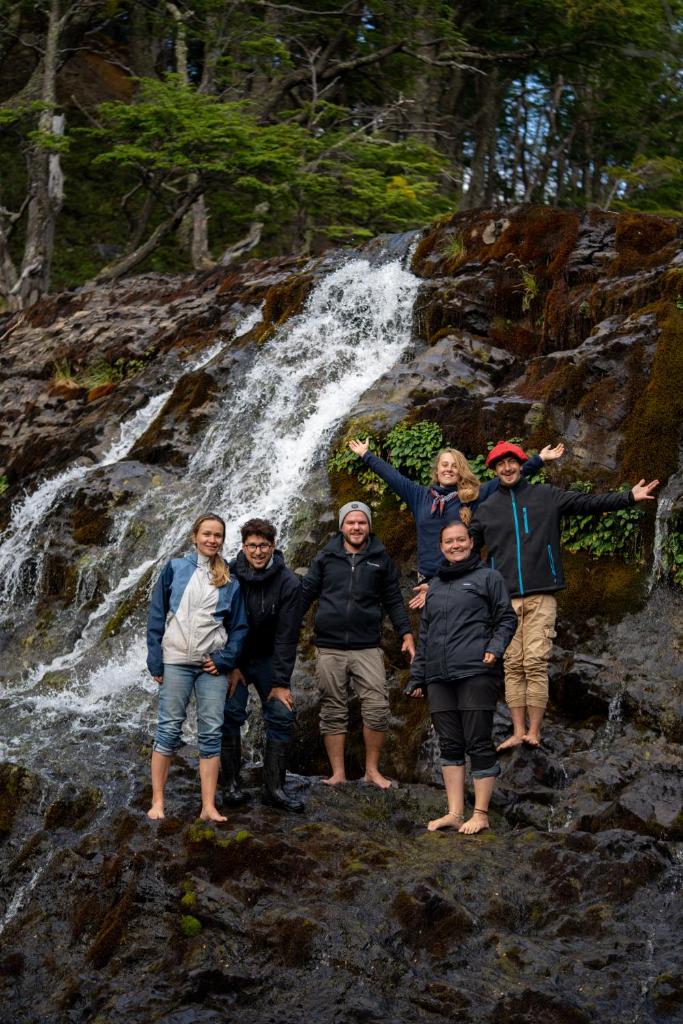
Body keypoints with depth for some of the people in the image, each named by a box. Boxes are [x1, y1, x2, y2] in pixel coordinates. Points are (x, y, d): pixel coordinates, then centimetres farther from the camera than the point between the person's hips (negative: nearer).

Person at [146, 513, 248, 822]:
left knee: (211, 732, 0)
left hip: (213, 664, 2)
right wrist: (155, 659, -4)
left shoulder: (229, 582, 10)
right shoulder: (174, 569, 4)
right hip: (176, 660, -2)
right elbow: (157, 614, 2)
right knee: (169, 729, -2)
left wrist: (225, 658, -4)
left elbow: (239, 626, 11)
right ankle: (157, 801, 3)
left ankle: (209, 806, 3)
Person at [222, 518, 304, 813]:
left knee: (282, 716, -6)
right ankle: (231, 783, 0)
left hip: (267, 658, 1)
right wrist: (231, 666, -12)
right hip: (233, 657, -1)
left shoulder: (288, 583, -15)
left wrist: (281, 683, -15)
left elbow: (286, 636, -14)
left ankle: (274, 787, 1)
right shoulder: (229, 576, -14)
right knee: (230, 714, -12)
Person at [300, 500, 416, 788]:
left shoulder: (381, 560, 8)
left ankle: (372, 770, 5)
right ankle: (338, 773, 10)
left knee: (377, 709, -8)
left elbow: (394, 600, 11)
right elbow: (305, 594, 9)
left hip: (367, 648, 0)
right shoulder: (325, 557, 7)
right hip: (329, 648, 0)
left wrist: (406, 634, 3)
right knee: (333, 712, 3)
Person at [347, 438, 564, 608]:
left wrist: (539, 459, 1)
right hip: (427, 579, 2)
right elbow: (391, 474, 19)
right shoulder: (420, 496, 11)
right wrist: (366, 455, 26)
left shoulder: (474, 496, 4)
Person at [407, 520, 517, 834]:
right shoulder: (435, 586, 23)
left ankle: (480, 814, -1)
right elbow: (424, 635, 26)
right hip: (439, 679, 6)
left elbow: (507, 619, 4)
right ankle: (454, 813, 7)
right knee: (450, 745, 4)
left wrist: (495, 647, -14)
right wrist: (417, 676, 22)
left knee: (478, 743, -5)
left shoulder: (488, 578, 7)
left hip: (475, 674, -6)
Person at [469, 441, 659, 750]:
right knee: (513, 666, 1)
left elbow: (589, 502, 6)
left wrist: (629, 497, -3)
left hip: (540, 597, -2)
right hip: (506, 599, 2)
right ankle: (518, 732, 4)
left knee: (536, 663, -8)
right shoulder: (487, 509, 14)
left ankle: (534, 731, -5)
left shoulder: (546, 496, 9)